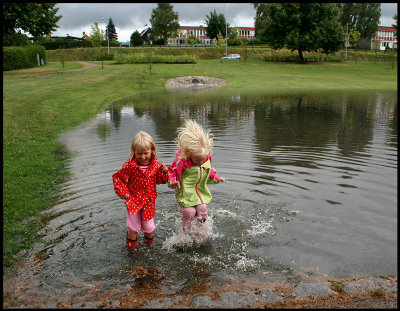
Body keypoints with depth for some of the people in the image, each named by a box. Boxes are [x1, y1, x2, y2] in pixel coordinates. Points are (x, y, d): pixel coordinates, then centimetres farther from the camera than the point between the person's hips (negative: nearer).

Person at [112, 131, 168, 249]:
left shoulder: (156, 164, -8)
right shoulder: (130, 165, -17)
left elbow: (160, 180, 3)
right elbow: (117, 177, -5)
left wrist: (164, 172, -16)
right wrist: (123, 192, -11)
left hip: (149, 201, 2)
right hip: (134, 200, -2)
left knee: (149, 227, 13)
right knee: (133, 228, 7)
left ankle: (149, 243, 43)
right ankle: (131, 247, 34)